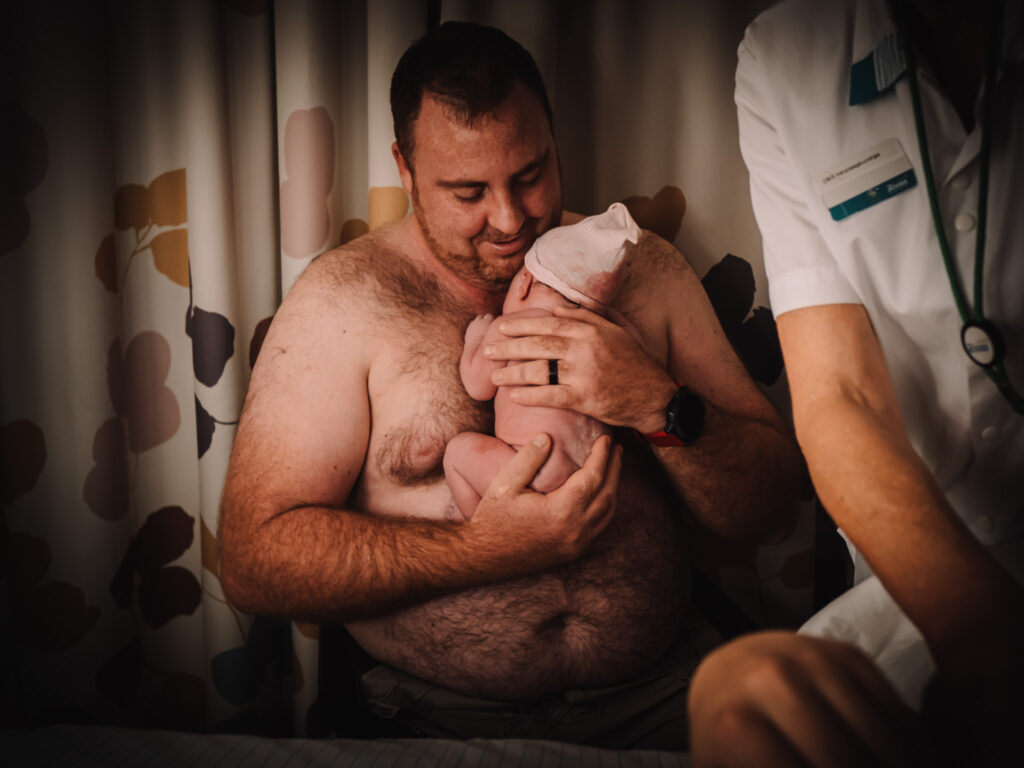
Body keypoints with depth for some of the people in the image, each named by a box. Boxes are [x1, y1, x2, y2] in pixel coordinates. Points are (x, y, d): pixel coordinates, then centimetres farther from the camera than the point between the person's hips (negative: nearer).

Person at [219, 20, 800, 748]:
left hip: (660, 696, 2)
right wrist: (491, 548, -19)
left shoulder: (643, 270, 5)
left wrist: (658, 404, -17)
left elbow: (773, 505, 3)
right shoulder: (345, 298, -4)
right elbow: (254, 558, -9)